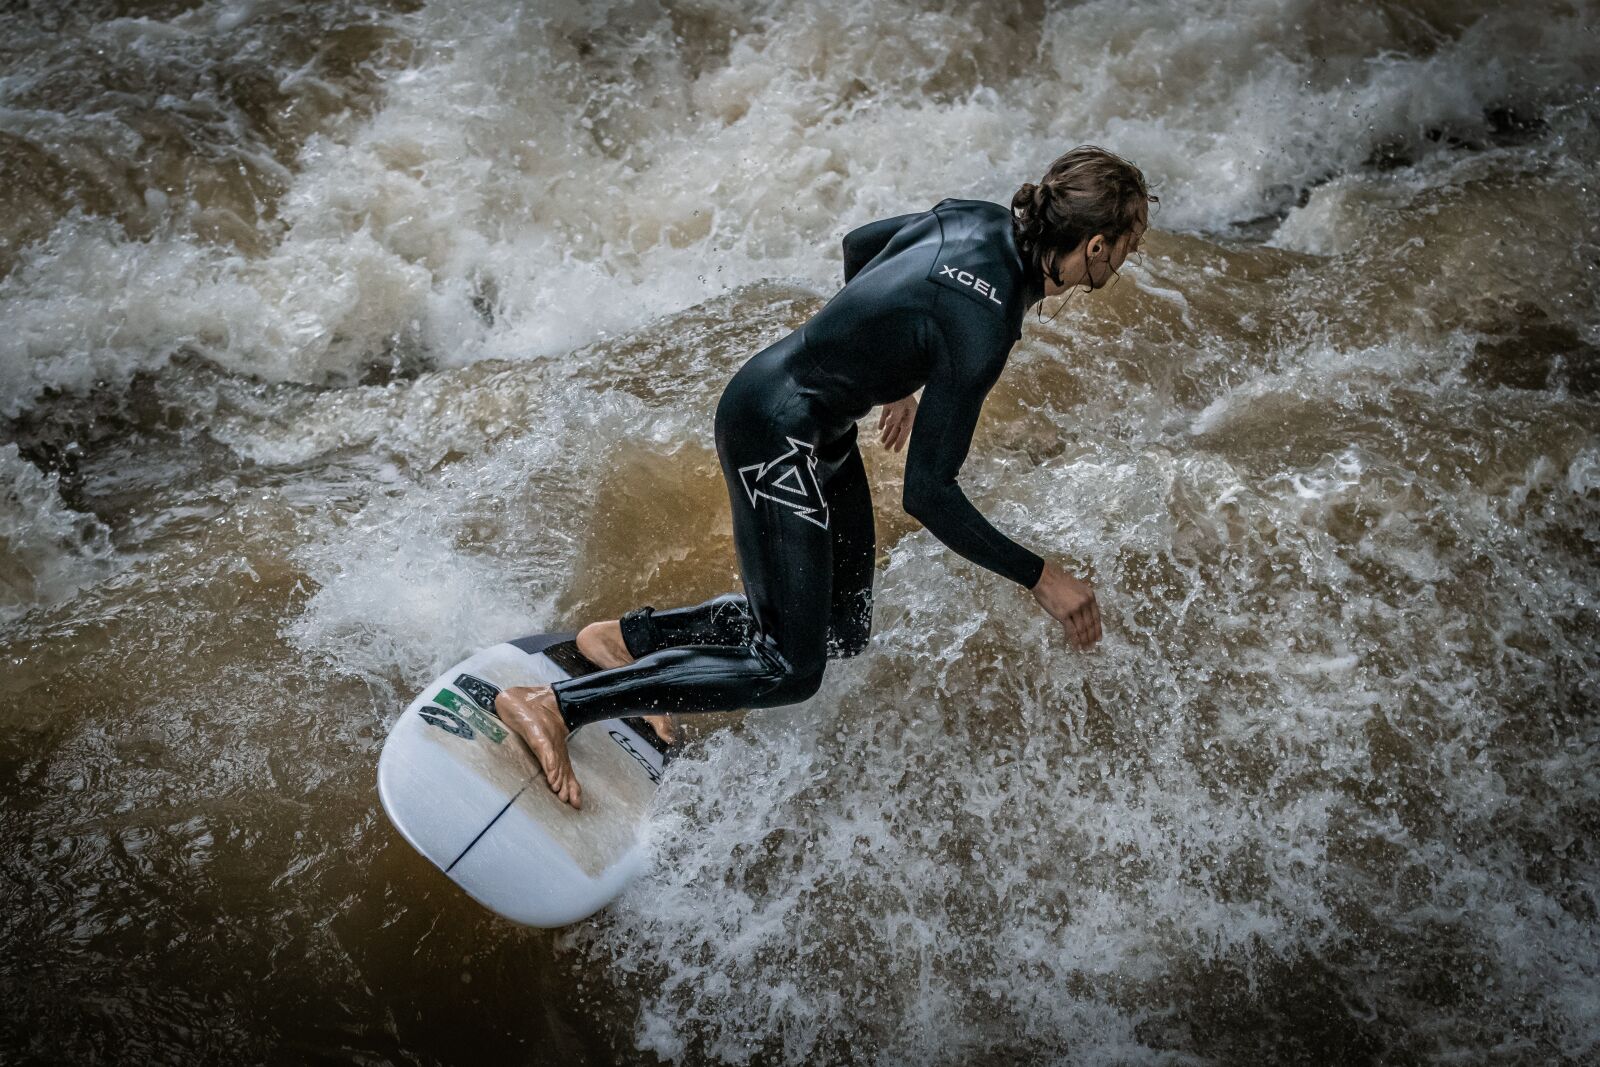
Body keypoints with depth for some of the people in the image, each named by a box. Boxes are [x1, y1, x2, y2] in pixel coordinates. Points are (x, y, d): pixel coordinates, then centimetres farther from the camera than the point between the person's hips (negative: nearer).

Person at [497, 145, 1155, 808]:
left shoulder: (981, 221, -2)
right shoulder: (983, 329, -27)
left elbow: (858, 246, 16)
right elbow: (927, 495, -25)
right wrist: (1040, 578, -16)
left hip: (822, 427, 10)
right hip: (776, 434, -10)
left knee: (842, 631, 15)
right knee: (789, 671, -6)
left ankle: (628, 636, 20)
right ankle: (552, 706, -5)